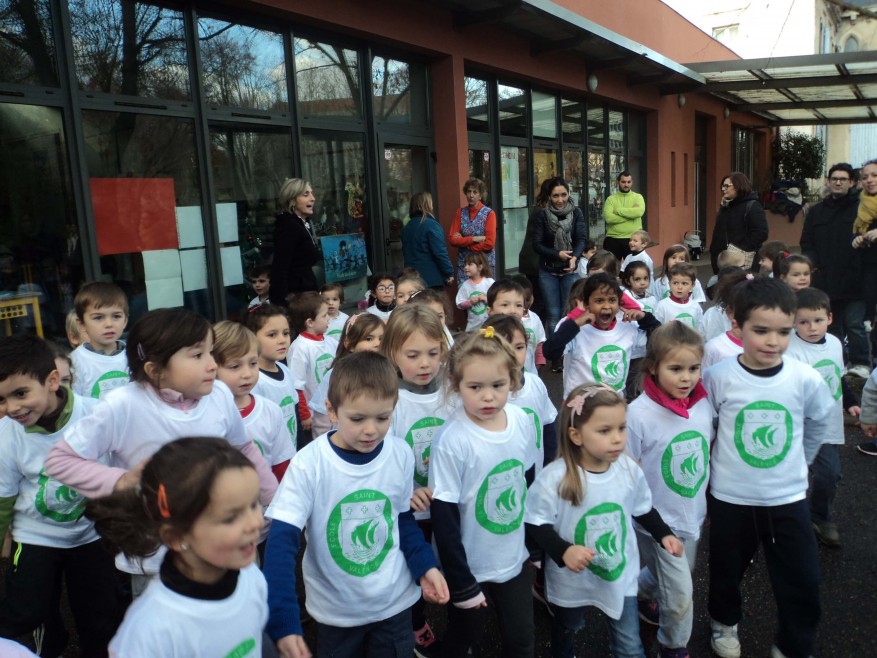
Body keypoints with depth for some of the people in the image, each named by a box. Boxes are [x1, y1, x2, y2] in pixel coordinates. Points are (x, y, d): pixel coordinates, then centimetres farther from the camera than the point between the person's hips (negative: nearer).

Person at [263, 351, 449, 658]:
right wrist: (283, 621, -28)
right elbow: (282, 540, -22)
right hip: (335, 610, -1)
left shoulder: (401, 455, -12)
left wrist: (425, 565, -8)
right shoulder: (308, 464, -23)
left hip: (395, 601, 2)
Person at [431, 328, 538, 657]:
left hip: (515, 559, 4)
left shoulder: (522, 421, -10)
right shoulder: (452, 442, -25)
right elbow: (444, 520, -19)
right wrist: (462, 584, -14)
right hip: (470, 567, -4)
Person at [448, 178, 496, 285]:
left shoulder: (489, 214, -4)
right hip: (463, 262, 3)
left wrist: (464, 241, -7)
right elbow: (452, 239, -1)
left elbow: (489, 243, -12)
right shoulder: (461, 213, 6)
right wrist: (474, 239, -13)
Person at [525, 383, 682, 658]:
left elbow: (642, 509, 5)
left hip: (621, 575, 2)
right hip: (571, 579, -2)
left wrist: (663, 535, -2)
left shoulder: (630, 470, -15)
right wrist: (563, 551, -33)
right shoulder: (554, 478, -29)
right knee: (565, 630, 28)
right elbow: (537, 525, -20)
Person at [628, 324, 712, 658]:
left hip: (693, 515, 6)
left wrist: (710, 502, 15)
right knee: (680, 592, 1)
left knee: (671, 573, 24)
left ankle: (639, 593, 54)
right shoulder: (640, 413, -24)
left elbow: (708, 455, 8)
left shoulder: (704, 403, -8)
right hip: (657, 520, -5)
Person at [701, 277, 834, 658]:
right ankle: (724, 620, 49)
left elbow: (820, 422, 8)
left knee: (802, 583, 7)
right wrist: (720, 461, 3)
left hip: (788, 498, 1)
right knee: (727, 571, 20)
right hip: (730, 498, 0)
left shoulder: (806, 379, -13)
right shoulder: (718, 377, -17)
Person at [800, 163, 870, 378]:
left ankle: (860, 364, 9)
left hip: (854, 281, -3)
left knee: (854, 324, -5)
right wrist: (812, 262, -4)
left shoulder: (861, 208, 1)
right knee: (832, 327, 12)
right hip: (825, 280, 4)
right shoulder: (816, 211, 12)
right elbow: (806, 244, 11)